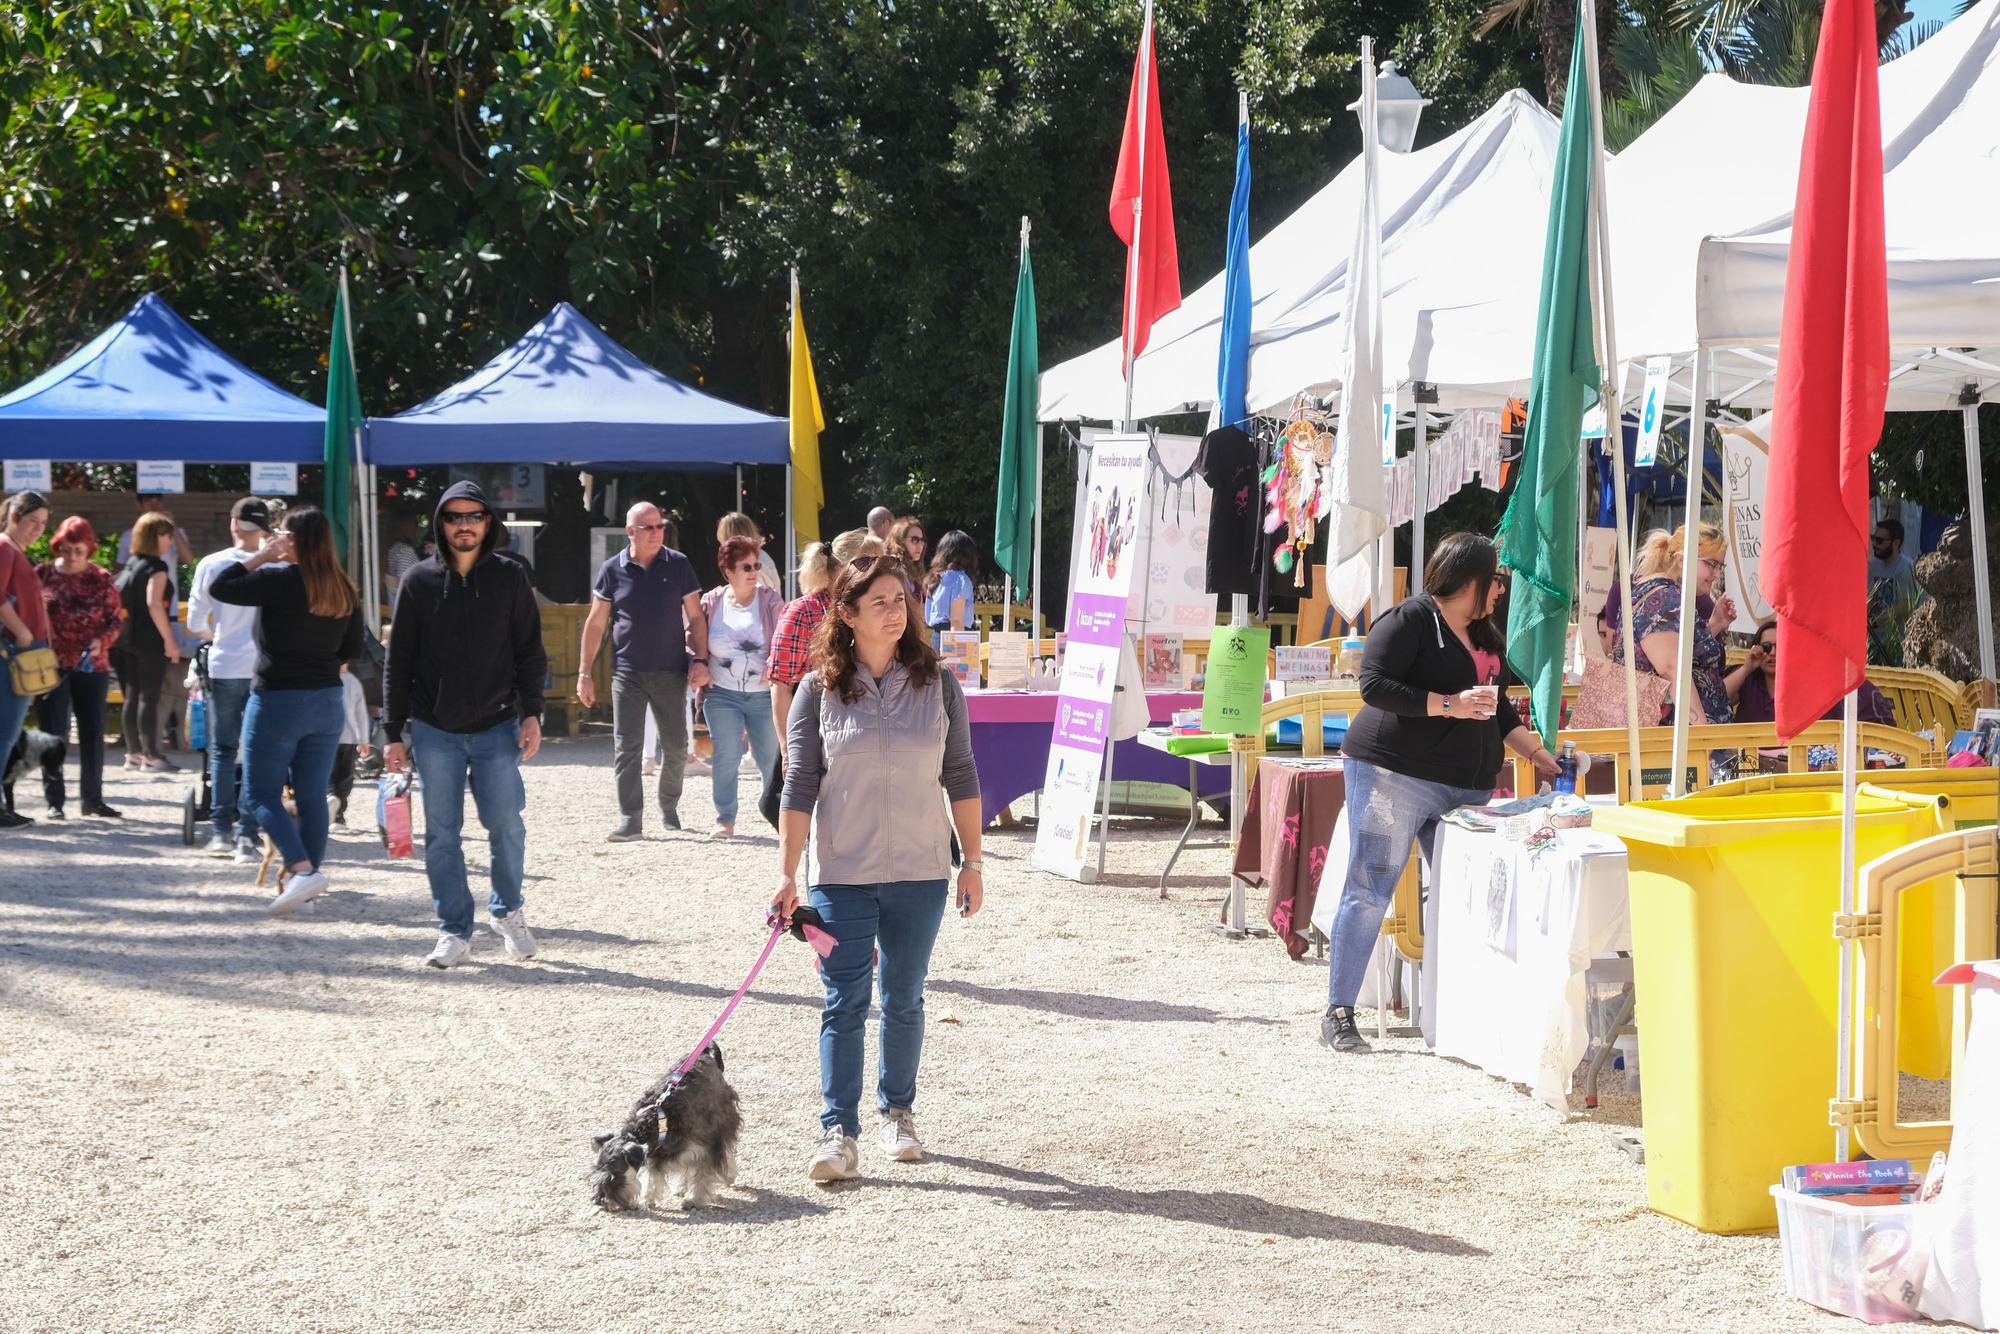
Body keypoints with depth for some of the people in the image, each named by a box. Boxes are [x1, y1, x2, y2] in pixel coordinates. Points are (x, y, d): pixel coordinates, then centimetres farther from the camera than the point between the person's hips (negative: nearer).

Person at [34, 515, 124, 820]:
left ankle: (93, 798, 15)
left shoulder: (101, 578, 2)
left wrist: (101, 642, -14)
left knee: (93, 734, 5)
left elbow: (115, 620, 5)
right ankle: (54, 800, 8)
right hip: (52, 666, -1)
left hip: (92, 667, 1)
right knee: (53, 735, 2)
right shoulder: (42, 575, 0)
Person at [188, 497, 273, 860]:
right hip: (264, 668, -1)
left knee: (223, 749, 13)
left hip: (224, 666, 1)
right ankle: (246, 836, -2)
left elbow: (196, 623, 2)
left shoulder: (211, 565, -2)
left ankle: (222, 831, 12)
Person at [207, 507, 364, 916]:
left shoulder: (280, 580, -16)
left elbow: (219, 587, -13)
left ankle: (302, 868, -16)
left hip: (277, 700, -6)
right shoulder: (344, 590, 4)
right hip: (326, 701, 6)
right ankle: (310, 876, 15)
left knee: (262, 794, 1)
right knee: (313, 796, 12)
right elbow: (351, 649, 13)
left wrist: (261, 556, -6)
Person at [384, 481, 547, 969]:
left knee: (506, 826, -1)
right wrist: (394, 732, 2)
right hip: (434, 729, 1)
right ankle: (454, 932, 9)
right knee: (442, 833, 1)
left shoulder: (510, 579, 3)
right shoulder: (419, 581, 4)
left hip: (496, 726, 0)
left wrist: (531, 713, -5)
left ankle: (508, 911, 22)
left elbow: (530, 651, 5)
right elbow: (399, 660, 5)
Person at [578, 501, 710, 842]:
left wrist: (700, 660, -7)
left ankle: (669, 807, 28)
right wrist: (585, 673, 2)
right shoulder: (612, 570, 1)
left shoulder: (678, 565, 1)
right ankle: (629, 820, -5)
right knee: (626, 747, -5)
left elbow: (695, 617, 4)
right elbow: (595, 623, 6)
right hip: (628, 672, 0)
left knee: (677, 747, 7)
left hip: (671, 673, 1)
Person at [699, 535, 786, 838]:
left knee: (771, 757, 3)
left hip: (764, 693, -1)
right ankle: (725, 819, 4)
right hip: (723, 694, 1)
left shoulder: (770, 601, 1)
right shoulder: (711, 602, 4)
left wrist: (774, 666, -18)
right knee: (725, 756, -5)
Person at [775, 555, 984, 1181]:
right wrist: (787, 873, -6)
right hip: (841, 875, -2)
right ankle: (839, 1134, -6)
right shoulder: (819, 689, -2)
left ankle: (899, 1113, 27)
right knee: (844, 1004, -5)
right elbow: (800, 786, -2)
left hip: (919, 872, 2)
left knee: (904, 1000, 12)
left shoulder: (937, 683, 2)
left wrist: (973, 861, 5)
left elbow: (960, 776, 6)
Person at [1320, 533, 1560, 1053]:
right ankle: (1339, 1012, -4)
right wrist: (1449, 705, -18)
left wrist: (1541, 756, 23)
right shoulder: (1410, 619, -6)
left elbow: (1500, 711, 30)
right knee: (1369, 893, -7)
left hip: (1466, 787, 8)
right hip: (1393, 774, -8)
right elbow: (1375, 686, -15)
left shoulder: (1488, 637, 20)